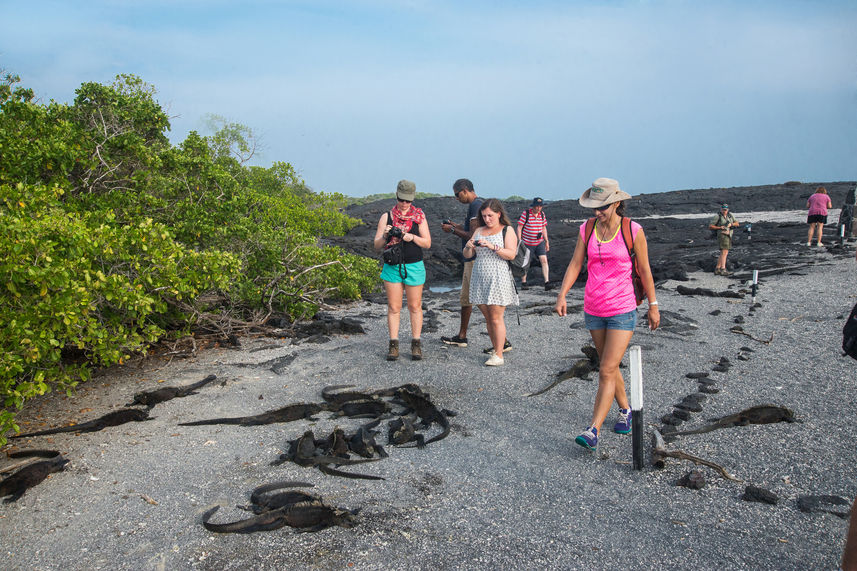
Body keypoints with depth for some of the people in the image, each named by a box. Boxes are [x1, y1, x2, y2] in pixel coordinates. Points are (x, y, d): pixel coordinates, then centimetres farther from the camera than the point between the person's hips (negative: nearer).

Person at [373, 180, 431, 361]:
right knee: (394, 307, 3)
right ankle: (393, 344, 9)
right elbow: (376, 245, 4)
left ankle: (416, 344, 11)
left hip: (414, 266, -1)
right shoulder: (386, 217, 5)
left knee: (415, 306, 4)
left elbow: (427, 243, 1)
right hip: (392, 266, 1)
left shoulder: (419, 216, 3)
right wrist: (384, 235, -16)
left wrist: (412, 237, -16)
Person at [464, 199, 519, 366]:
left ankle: (499, 355, -3)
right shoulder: (479, 231, 16)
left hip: (499, 279, -5)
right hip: (480, 279, 5)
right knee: (488, 318, 6)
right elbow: (467, 255, 12)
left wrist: (492, 246, -23)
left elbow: (511, 254, -12)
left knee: (496, 318, -7)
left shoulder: (507, 231, 2)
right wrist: (469, 247, -10)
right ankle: (496, 350, 14)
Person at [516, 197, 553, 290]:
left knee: (544, 260, -10)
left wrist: (546, 241, 15)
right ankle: (523, 283, 20)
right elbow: (519, 227, -8)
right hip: (527, 243, -4)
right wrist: (519, 241, -13)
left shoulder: (542, 214, 6)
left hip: (540, 242, 4)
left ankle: (547, 283, -13)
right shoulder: (525, 213, -9)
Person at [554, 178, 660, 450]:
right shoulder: (587, 230, 2)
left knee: (607, 371, -9)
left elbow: (644, 270, 0)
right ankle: (625, 410, 38)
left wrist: (653, 306, 5)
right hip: (593, 310, 5)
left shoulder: (633, 231, -7)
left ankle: (593, 430, -8)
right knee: (609, 366, 17)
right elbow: (575, 264, 1)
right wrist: (562, 295, -12)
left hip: (622, 311, -4)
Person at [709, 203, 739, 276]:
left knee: (723, 253, 10)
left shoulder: (730, 215, 10)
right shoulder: (717, 216, -6)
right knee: (724, 252, -17)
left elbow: (737, 224, 8)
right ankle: (723, 270, -23)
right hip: (722, 236, -8)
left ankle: (717, 269, 16)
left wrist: (731, 224, -12)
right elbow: (710, 227, -6)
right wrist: (720, 227, -17)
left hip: (728, 236, 8)